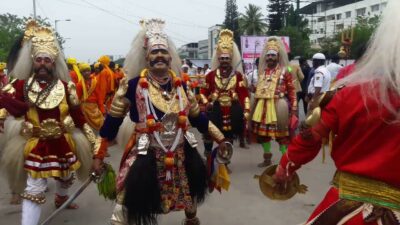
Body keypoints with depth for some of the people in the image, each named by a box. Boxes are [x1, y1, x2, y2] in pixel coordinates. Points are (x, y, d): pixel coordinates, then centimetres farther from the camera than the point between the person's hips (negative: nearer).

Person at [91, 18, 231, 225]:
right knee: (131, 203, -5)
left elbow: (197, 116, 12)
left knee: (188, 194, 27)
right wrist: (99, 154, -6)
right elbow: (113, 120, -6)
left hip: (180, 153, 5)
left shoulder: (180, 85, 0)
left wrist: (219, 138, 13)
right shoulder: (133, 85, -12)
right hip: (146, 155, -4)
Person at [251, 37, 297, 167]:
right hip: (262, 106, 6)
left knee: (281, 132, -1)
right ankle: (267, 158, 24)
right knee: (262, 131, 10)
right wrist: (256, 106, 15)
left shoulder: (285, 71, -2)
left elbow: (292, 91, -6)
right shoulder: (262, 71, 14)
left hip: (278, 106, -6)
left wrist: (293, 108, -12)